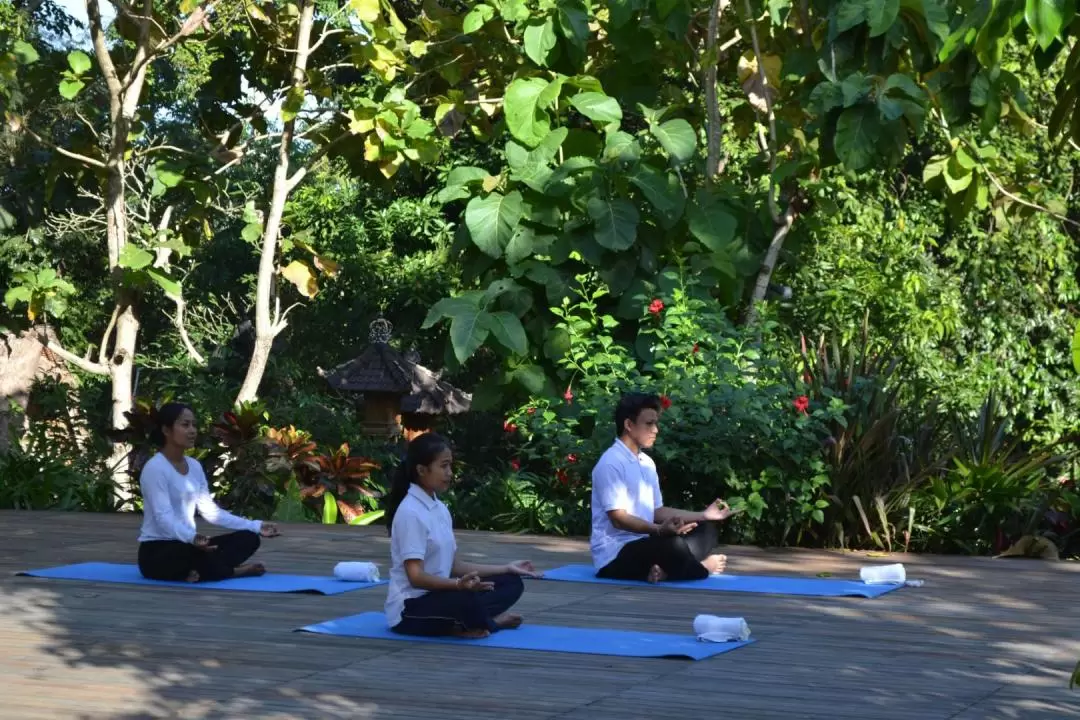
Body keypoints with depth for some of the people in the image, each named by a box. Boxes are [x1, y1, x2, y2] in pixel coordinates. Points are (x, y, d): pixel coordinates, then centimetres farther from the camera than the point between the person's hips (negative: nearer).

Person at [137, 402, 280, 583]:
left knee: (248, 538, -4)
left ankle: (199, 570, -19)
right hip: (157, 553, -9)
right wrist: (191, 538, -47)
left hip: (186, 545, 9)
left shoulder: (194, 466, 12)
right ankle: (234, 571, -10)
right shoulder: (155, 468, -16)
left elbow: (210, 510, 13)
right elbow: (163, 516, -27)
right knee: (204, 558, -39)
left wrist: (255, 526, 5)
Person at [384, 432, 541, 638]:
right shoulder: (410, 513, -18)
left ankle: (464, 623, -12)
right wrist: (459, 584, -41)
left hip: (437, 594, 10)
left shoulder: (440, 509, 11)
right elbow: (416, 577, -24)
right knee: (465, 599, -39)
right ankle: (490, 623, -9)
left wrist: (506, 568, 14)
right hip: (411, 608, -10)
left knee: (511, 583, 7)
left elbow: (453, 565, 14)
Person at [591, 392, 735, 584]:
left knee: (706, 531, 9)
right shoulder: (611, 463, -16)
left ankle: (664, 570, -18)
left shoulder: (647, 463, 14)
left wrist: (703, 515, 12)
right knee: (673, 545, -35)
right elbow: (618, 518, -21)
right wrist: (659, 530, -36)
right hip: (614, 554, -10)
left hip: (642, 545, 10)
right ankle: (701, 568, 0)